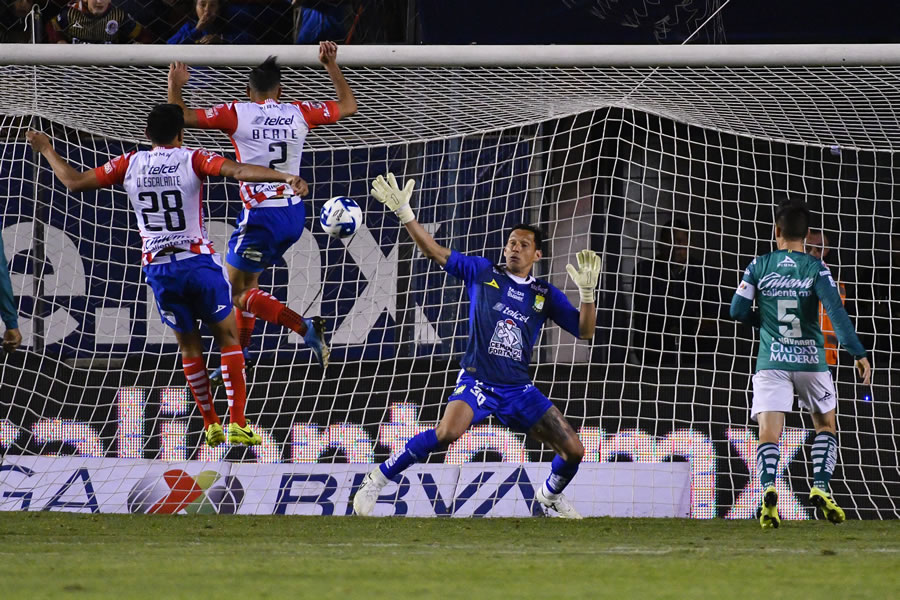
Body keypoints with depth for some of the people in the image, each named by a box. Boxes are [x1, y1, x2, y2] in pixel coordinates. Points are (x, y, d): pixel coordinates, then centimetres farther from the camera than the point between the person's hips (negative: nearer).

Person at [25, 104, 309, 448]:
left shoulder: (130, 164, 2)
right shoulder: (193, 161, -6)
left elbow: (75, 182, 7)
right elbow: (239, 171, -22)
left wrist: (46, 150, 21)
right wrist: (285, 178, -28)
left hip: (157, 267, 3)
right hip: (198, 261, -3)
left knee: (189, 345, 15)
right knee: (228, 338, 7)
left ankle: (211, 426, 16)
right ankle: (238, 425, 0)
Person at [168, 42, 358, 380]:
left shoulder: (237, 114, -6)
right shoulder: (299, 113, 5)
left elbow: (181, 117, -4)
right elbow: (348, 107, 20)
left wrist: (175, 85, 13)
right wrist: (331, 66, 27)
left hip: (261, 215, -6)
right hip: (294, 213, 6)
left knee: (240, 292, 1)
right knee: (248, 280, 21)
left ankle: (305, 328, -19)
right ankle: (238, 359, 24)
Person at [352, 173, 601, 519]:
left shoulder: (544, 295, 8)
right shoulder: (482, 273, 5)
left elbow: (584, 331, 4)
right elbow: (436, 253, 2)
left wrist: (587, 291, -13)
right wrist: (404, 213, -7)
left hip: (519, 390, 3)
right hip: (477, 382, -3)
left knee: (573, 450, -3)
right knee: (448, 432, -34)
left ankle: (551, 495, 32)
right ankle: (377, 481, -18)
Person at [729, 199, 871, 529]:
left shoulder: (759, 266, 1)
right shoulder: (816, 269, -4)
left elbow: (738, 310, 3)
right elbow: (836, 312, -14)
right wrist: (858, 353, -15)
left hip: (771, 362, 0)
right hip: (811, 361, 0)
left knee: (769, 433, -6)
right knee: (826, 425, 20)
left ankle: (768, 488, -33)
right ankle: (820, 487, 2)